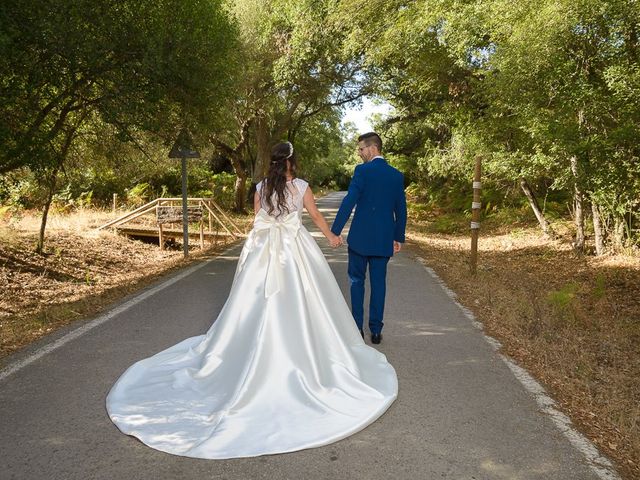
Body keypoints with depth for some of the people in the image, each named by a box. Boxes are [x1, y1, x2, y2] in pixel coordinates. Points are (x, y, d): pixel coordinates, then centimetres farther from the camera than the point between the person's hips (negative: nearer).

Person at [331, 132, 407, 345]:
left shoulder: (362, 170, -9)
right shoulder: (397, 175, 7)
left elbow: (348, 202, -15)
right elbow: (401, 209, 9)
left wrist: (335, 231, -11)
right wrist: (399, 237, 17)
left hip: (360, 237, -4)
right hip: (384, 239, 4)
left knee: (357, 281, 10)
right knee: (378, 283, 9)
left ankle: (357, 328, 13)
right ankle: (376, 330, 13)